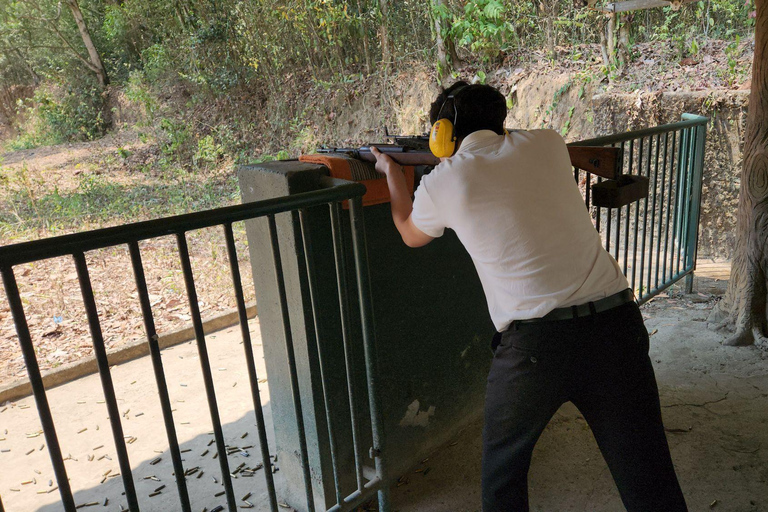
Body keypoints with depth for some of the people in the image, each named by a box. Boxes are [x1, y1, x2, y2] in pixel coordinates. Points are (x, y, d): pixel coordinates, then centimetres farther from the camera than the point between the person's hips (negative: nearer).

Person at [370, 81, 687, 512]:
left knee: (503, 470, 24)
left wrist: (391, 171, 40)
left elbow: (411, 234, 24)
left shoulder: (440, 184, 1)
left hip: (534, 343, -3)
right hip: (616, 324, 3)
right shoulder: (546, 143, 8)